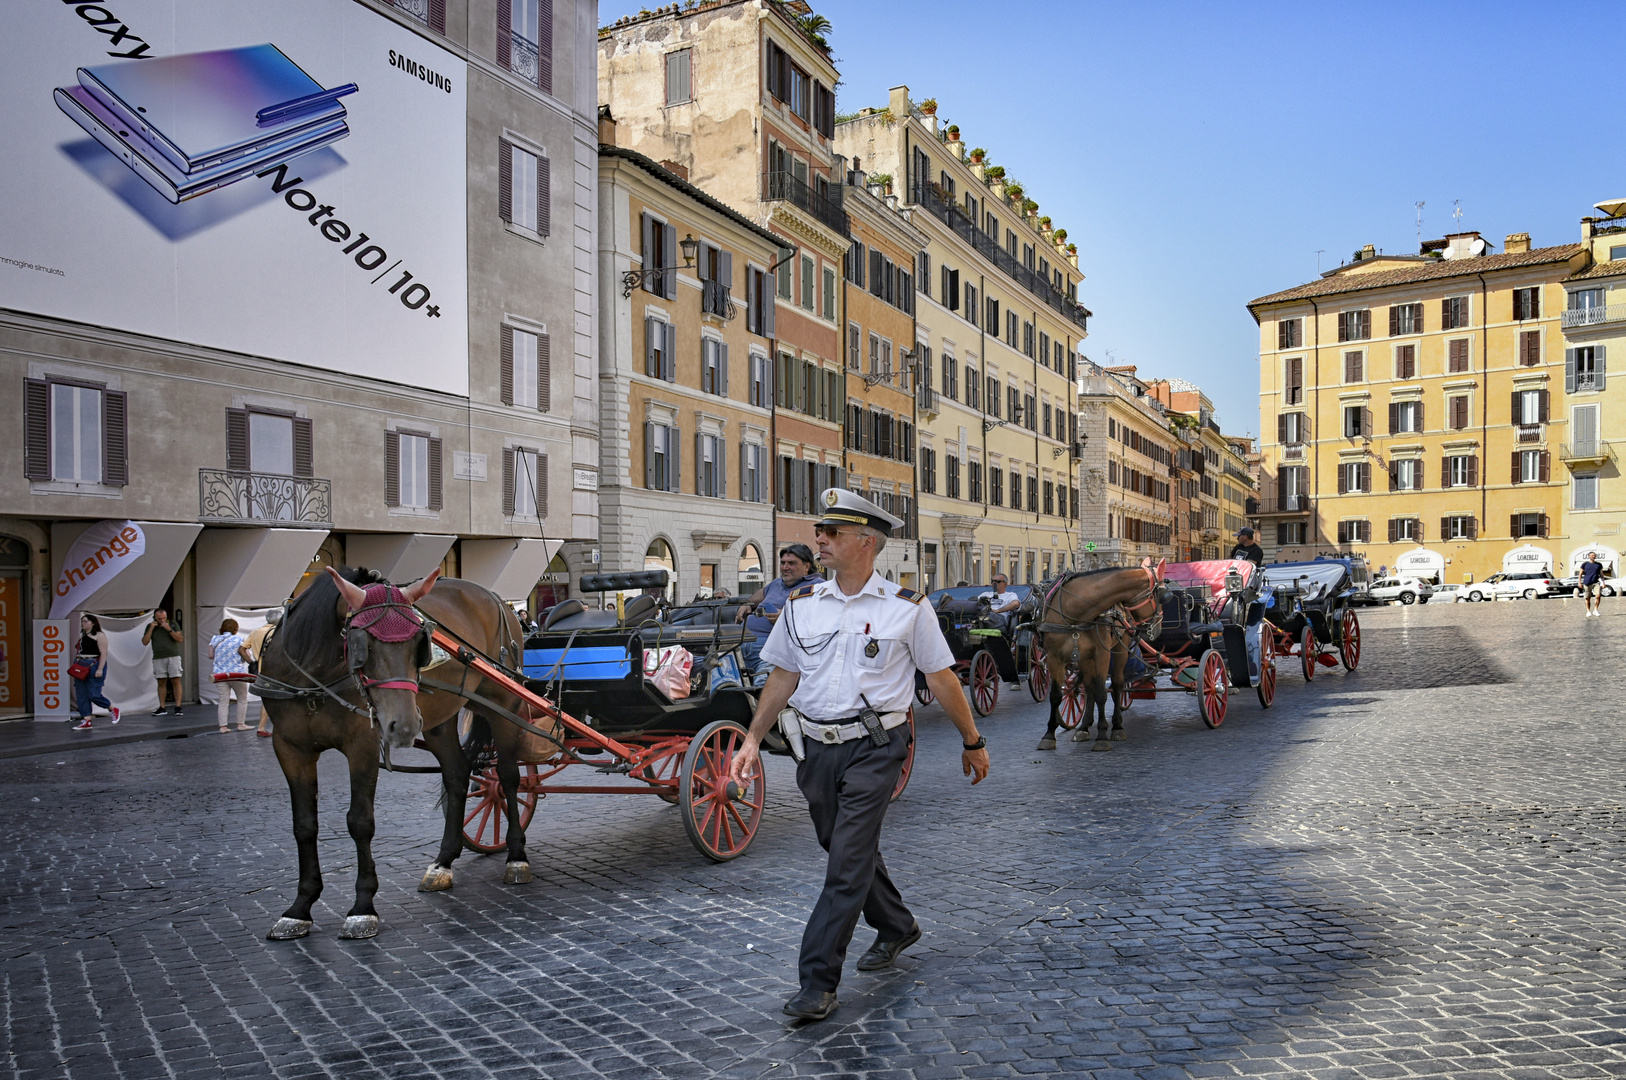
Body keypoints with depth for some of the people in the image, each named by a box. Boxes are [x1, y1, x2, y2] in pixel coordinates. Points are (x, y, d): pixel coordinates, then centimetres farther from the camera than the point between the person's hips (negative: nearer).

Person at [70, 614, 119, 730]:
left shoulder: (99, 635, -6)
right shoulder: (82, 636, 17)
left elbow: (103, 653, -12)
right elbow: (79, 653, 20)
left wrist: (100, 669, -20)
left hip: (94, 666, -8)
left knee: (94, 695, -10)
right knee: (81, 695, 1)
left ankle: (113, 709, 13)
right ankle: (86, 721, 4)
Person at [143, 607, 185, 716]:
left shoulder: (173, 625, 5)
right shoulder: (150, 626, 10)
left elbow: (180, 639, -3)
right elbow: (145, 642, 2)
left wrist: (169, 629, -13)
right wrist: (151, 629, -6)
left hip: (173, 657, -2)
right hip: (158, 658, 2)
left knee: (176, 681, -7)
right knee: (161, 682, 3)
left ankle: (177, 707, -8)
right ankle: (161, 708, 6)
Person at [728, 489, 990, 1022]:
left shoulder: (908, 608, -4)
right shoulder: (802, 604, 5)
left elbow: (942, 678, 3)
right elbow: (783, 677, 11)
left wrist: (973, 741, 9)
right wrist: (753, 738, 4)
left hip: (874, 748, -5)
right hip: (816, 748, 5)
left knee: (847, 864, -8)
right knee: (850, 850, 18)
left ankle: (819, 981, 0)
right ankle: (896, 928, 42)